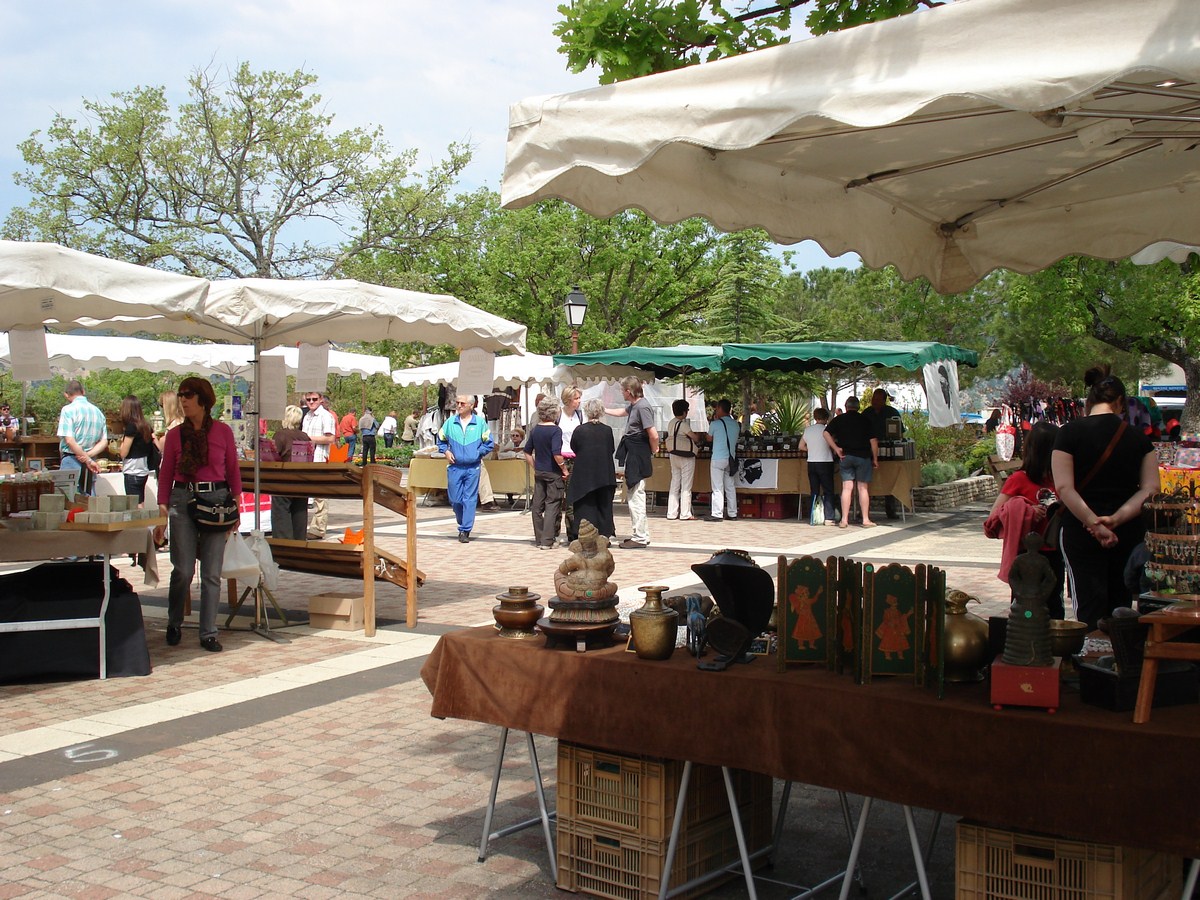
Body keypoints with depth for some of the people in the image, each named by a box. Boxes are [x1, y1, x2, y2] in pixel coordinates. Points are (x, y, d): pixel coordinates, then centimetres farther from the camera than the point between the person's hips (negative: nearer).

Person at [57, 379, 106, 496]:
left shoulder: (68, 410, -7)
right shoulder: (98, 411, 11)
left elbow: (70, 440, -16)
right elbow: (104, 442, 7)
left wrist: (88, 460, -13)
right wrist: (88, 455, -5)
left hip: (71, 460, -5)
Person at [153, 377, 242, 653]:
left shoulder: (223, 431, 4)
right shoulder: (175, 435, 6)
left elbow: (233, 471, 8)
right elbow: (165, 475, 7)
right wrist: (162, 512, 1)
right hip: (182, 501, 0)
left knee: (212, 573, 1)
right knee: (183, 570, -1)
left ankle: (208, 633, 10)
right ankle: (174, 623, 23)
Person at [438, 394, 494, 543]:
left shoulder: (480, 422, -1)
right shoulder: (450, 422, 4)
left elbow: (489, 443, 5)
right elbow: (441, 439, 17)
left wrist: (478, 453, -5)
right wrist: (446, 451, 1)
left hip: (473, 468, -2)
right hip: (454, 467, 2)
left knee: (470, 500, -3)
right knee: (455, 499, 5)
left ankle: (465, 531, 2)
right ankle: (463, 524, 29)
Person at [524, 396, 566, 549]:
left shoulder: (535, 430, 6)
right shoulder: (555, 430, -14)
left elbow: (527, 452, 11)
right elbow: (557, 454, -24)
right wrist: (564, 468, -12)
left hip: (539, 472, 6)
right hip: (553, 473, -6)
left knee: (538, 505, 11)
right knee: (552, 505, 0)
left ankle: (539, 539, 18)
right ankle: (547, 541, -3)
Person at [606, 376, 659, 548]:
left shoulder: (642, 407, -18)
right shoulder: (634, 406, 12)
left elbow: (653, 435, -23)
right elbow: (622, 412, 37)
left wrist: (654, 450, -7)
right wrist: (603, 410, 42)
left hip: (639, 456, -10)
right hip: (633, 455, 10)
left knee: (636, 495, -8)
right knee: (632, 494, 15)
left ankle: (639, 538, -4)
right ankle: (642, 534, 22)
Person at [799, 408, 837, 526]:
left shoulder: (807, 430, 5)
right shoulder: (826, 430, -9)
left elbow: (801, 446, 11)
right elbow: (833, 446, -6)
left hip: (811, 463, 4)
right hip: (825, 463, -4)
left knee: (814, 492, 9)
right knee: (828, 491, 1)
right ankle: (829, 518, -5)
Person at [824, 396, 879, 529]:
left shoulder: (839, 419, 4)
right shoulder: (865, 420, 2)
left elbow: (826, 433, -5)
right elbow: (873, 441, -2)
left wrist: (836, 449, -3)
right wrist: (875, 459, 4)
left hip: (845, 456, 1)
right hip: (863, 456, -1)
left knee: (847, 487, 1)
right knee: (863, 488, 3)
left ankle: (844, 520, -1)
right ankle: (866, 520, 4)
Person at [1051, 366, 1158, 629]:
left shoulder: (1070, 432, -6)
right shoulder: (1138, 437, 3)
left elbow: (1064, 488, -15)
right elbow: (1150, 489, -5)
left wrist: (1094, 524, -17)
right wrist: (1116, 518, -15)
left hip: (1081, 531, -3)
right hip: (1129, 533, 3)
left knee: (1090, 609, -1)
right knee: (1121, 606, 14)